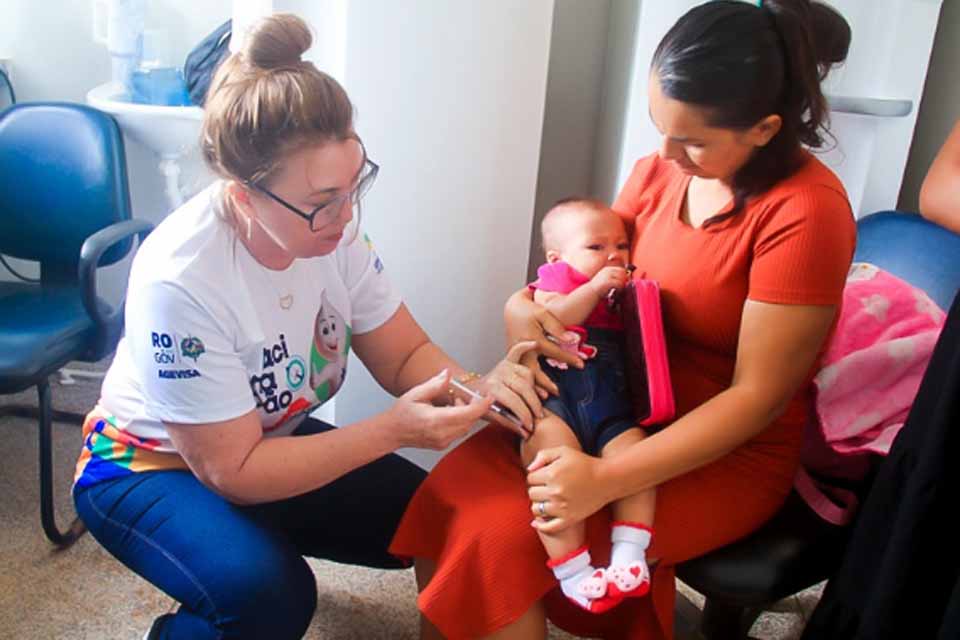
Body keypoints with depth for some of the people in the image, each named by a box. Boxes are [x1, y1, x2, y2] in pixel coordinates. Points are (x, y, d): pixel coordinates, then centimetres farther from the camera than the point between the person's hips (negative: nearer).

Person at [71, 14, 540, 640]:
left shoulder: (332, 226, -18)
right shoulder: (179, 279, -34)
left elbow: (405, 354, -8)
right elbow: (231, 470, -28)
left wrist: (477, 389, -30)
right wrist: (393, 430, -35)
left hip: (271, 442, 6)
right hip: (151, 468, -6)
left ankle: (262, 541, 18)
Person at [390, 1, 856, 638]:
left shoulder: (806, 212, -21)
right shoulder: (661, 169, -1)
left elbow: (757, 397, -20)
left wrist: (607, 480, -27)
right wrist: (524, 305, -14)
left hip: (729, 454, -6)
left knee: (500, 537, -21)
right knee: (451, 494, -13)